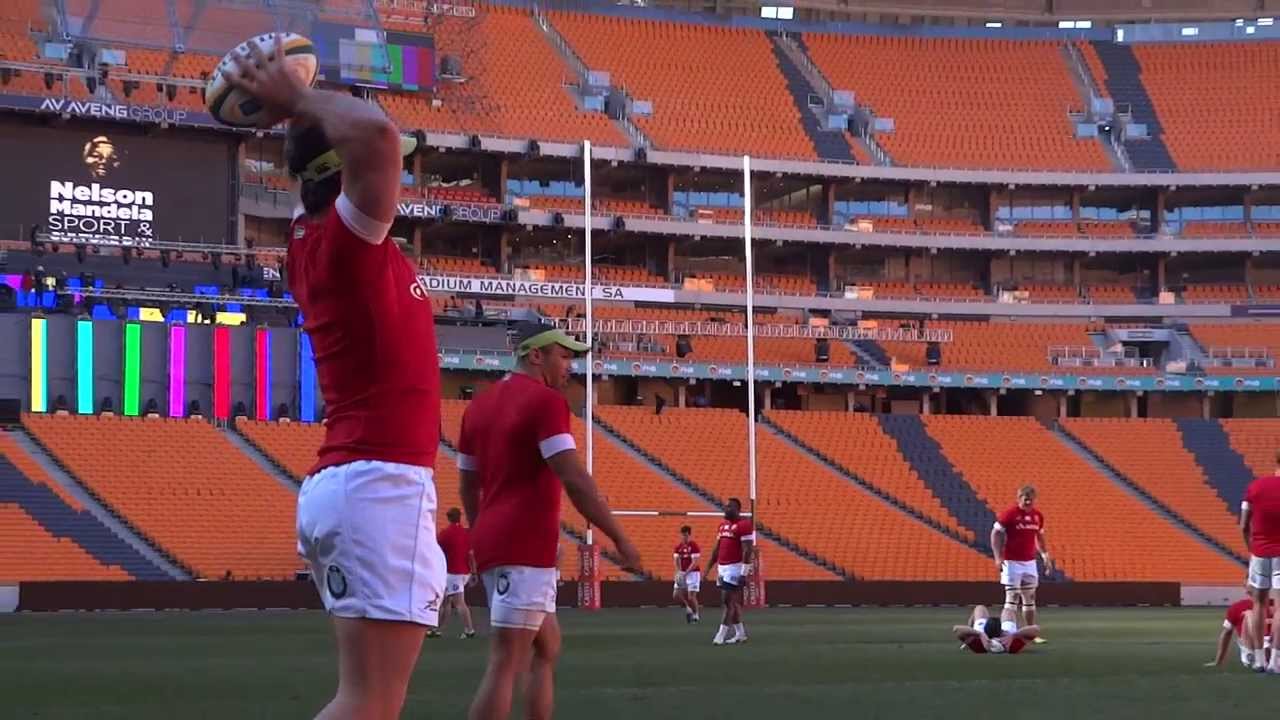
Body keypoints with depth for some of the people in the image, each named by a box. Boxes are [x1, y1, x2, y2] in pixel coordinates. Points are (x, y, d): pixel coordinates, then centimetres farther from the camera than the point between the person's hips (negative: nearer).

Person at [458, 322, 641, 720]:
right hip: (525, 549, -9)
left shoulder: (480, 404, 16)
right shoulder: (545, 401, -10)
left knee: (547, 649, 19)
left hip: (495, 543, 9)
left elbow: (468, 484, 21)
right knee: (506, 664, -11)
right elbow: (575, 480, -18)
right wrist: (620, 539, -13)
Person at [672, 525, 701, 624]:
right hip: (682, 573, 6)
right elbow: (677, 561, 1)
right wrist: (678, 573, -15)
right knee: (676, 595, 0)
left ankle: (696, 615, 10)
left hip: (693, 573, -6)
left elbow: (694, 563, -16)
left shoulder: (694, 546, -12)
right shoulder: (678, 547, 5)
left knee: (691, 596, -9)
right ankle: (688, 608, 22)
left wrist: (686, 573, -24)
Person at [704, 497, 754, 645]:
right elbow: (716, 550, 19)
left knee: (728, 600, -10)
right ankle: (740, 633, 18)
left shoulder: (744, 525, -12)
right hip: (723, 568, 9)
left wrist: (744, 573, -22)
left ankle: (721, 635, -10)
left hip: (735, 568, -9)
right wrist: (707, 570, 17)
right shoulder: (722, 526, 14)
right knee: (733, 601, 11)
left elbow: (747, 551, -17)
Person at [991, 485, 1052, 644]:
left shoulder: (1038, 516, 7)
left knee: (1030, 600, 11)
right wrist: (998, 557, -19)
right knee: (1012, 599, -11)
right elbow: (995, 534, -11)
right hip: (1012, 562, -6)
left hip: (1030, 562, 6)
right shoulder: (1009, 514, -11)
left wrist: (1045, 555, 14)